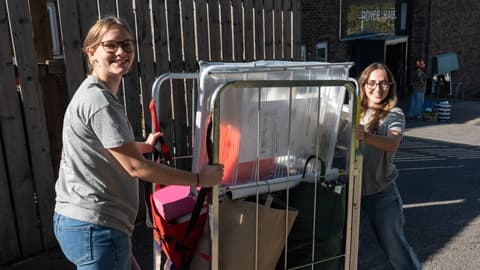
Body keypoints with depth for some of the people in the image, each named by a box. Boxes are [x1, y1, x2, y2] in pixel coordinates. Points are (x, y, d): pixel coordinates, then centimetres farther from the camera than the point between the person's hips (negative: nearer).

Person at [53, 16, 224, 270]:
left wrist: (145, 145, 33)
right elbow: (136, 167, -21)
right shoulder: (100, 102, -20)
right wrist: (199, 178, -13)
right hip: (95, 228, -10)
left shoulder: (91, 93, 12)